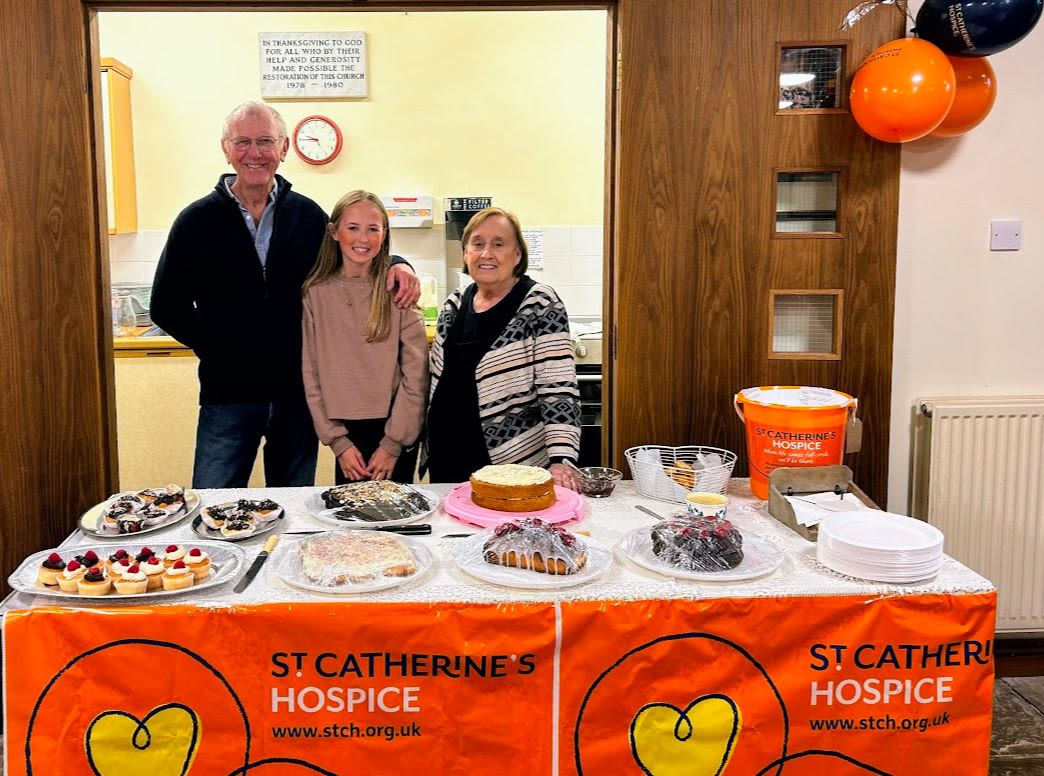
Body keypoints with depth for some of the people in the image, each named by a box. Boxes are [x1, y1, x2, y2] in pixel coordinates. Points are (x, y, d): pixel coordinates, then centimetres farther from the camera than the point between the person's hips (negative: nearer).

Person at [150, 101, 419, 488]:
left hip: (298, 395, 2)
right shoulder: (198, 220, 0)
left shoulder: (308, 215, 4)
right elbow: (167, 307, 5)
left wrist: (394, 264, -6)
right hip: (227, 399, -1)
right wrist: (217, 348, -4)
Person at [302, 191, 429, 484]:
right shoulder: (315, 294, 0)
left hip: (395, 429, -1)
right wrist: (338, 442, -3)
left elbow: (416, 374, -6)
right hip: (345, 430, 2)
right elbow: (311, 374, 1)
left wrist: (393, 444, -9)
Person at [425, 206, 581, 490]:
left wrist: (560, 461, -26)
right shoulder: (454, 304, 7)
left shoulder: (540, 304, -11)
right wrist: (430, 450, 15)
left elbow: (559, 389, -17)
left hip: (514, 465, -6)